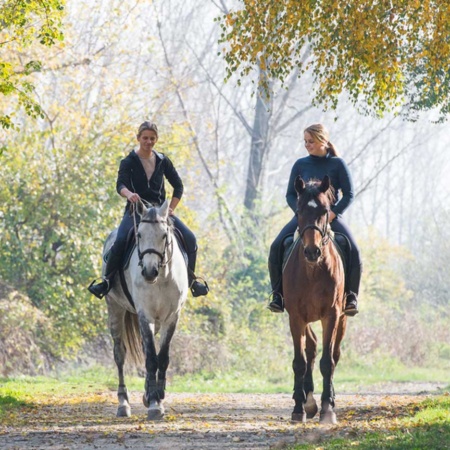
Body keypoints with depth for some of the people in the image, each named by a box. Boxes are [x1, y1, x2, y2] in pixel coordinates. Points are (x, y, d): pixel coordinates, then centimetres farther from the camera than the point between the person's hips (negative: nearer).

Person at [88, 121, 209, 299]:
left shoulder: (163, 161, 9)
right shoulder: (129, 162, -1)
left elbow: (178, 185, 14)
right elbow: (120, 184, -17)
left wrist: (171, 208, 0)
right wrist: (129, 194, -40)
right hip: (136, 209, -3)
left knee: (189, 238, -13)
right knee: (120, 241, -31)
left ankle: (191, 279, 5)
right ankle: (107, 280, -17)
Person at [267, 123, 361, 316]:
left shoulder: (337, 164, 0)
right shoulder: (300, 165, 7)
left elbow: (349, 194, -2)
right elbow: (290, 195, 9)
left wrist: (332, 214, -15)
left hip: (331, 216, -2)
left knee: (353, 251, -27)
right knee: (276, 247, -22)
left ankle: (351, 295, -12)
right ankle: (278, 293, -12)